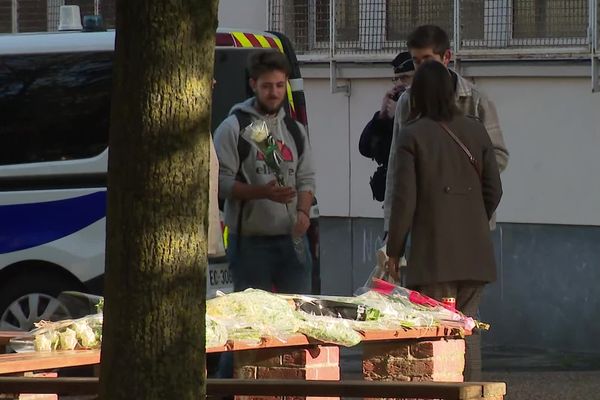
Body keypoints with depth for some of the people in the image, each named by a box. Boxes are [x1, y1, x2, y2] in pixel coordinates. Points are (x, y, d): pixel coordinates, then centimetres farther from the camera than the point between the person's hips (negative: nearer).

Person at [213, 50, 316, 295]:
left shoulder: (295, 130, 16)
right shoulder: (233, 128, -2)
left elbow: (306, 179, 17)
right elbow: (221, 182, -9)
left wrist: (303, 212, -3)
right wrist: (263, 192, -22)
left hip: (292, 238, 5)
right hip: (251, 241, -5)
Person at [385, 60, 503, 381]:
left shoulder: (411, 136, -7)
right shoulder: (475, 131, 5)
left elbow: (404, 198, -9)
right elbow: (493, 189, 8)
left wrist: (394, 250, 0)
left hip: (433, 251, -4)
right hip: (474, 251, 4)